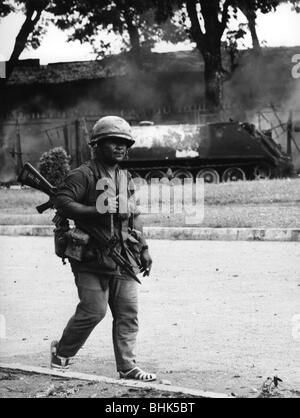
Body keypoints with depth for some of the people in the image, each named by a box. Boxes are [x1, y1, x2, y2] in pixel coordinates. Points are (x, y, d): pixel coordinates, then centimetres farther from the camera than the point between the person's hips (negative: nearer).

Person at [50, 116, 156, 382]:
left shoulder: (126, 178, 16)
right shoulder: (84, 175, -8)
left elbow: (135, 216, 23)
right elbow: (62, 203, -17)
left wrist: (143, 249, 17)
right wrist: (98, 210, -23)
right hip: (92, 258, -7)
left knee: (128, 313, 3)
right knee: (93, 311, -5)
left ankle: (127, 367, 8)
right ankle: (62, 352, 17)